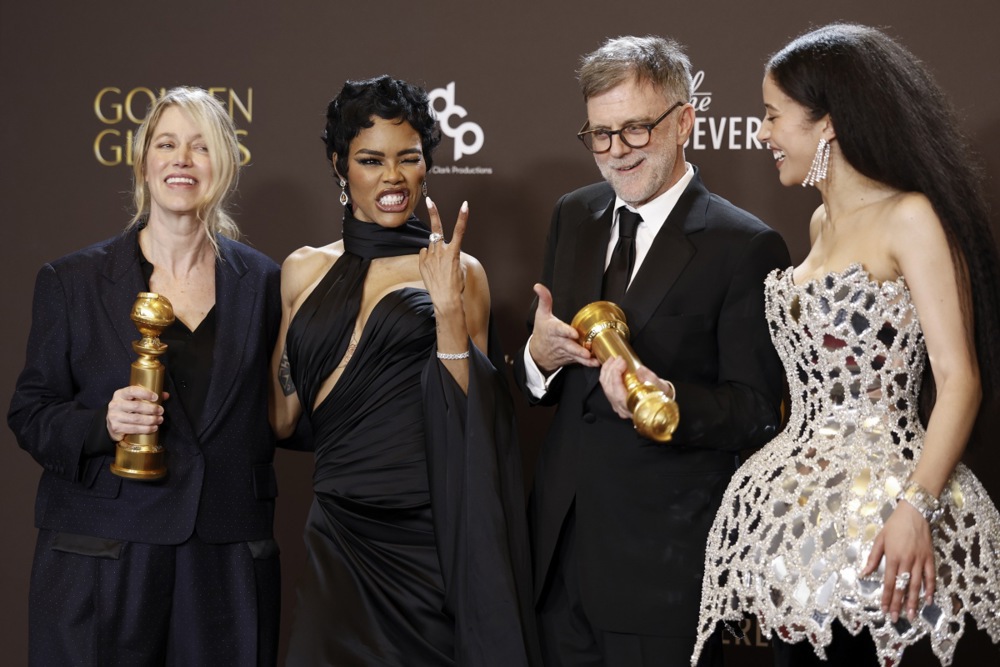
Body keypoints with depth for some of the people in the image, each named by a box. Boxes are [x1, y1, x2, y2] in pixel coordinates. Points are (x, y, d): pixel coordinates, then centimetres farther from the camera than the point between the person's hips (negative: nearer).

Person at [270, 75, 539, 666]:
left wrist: (449, 308, -15)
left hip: (432, 538, -2)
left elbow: (467, 419, -7)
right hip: (342, 535, 2)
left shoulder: (461, 273, 1)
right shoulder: (306, 270, 8)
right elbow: (283, 417, 10)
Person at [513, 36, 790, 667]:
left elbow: (760, 411, -11)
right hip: (561, 543, 5)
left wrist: (667, 400, -28)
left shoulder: (746, 247, -10)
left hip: (666, 561, -5)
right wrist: (539, 355, -9)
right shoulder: (573, 217, 9)